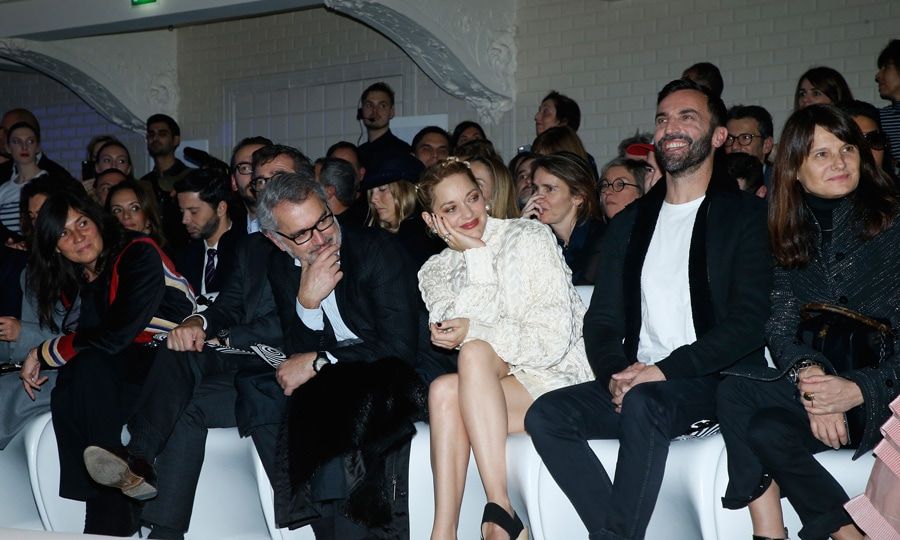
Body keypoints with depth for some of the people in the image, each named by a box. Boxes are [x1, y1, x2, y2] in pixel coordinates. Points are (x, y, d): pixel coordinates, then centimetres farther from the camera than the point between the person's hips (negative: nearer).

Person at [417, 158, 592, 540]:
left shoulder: (528, 238, -5)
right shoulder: (436, 272, 10)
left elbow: (555, 339, -13)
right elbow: (460, 329, -9)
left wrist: (474, 332, -18)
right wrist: (477, 255, -13)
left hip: (558, 375, -4)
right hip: (497, 386, 4)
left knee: (473, 352, -30)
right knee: (443, 389, -28)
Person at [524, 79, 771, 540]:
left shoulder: (745, 215, 2)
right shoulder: (629, 222, 19)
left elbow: (748, 321, -9)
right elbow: (602, 320, 14)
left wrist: (665, 370, -18)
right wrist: (616, 374, -7)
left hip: (716, 381, -5)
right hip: (635, 383, 5)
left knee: (644, 403, -36)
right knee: (545, 415, -19)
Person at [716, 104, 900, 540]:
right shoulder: (790, 236, 10)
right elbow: (780, 328, 1)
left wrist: (859, 388, -22)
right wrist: (807, 373, -19)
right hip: (824, 378, 5)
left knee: (756, 416, -28)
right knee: (736, 391, -25)